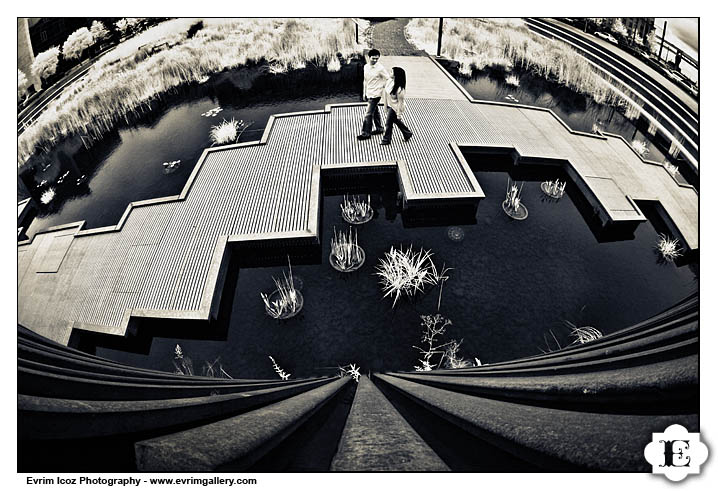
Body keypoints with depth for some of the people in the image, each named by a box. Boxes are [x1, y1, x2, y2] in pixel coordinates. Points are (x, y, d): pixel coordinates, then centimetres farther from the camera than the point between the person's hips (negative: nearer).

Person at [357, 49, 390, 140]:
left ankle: (366, 133, -3)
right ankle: (379, 129, 31)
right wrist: (364, 93, 16)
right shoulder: (366, 67, 5)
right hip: (369, 93, 7)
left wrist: (381, 87, -10)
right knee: (375, 112, 18)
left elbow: (389, 79, -11)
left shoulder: (380, 68, -14)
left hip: (376, 94, -7)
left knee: (368, 114, -9)